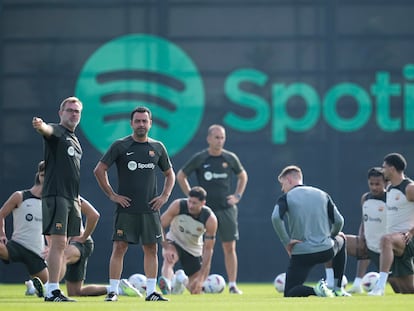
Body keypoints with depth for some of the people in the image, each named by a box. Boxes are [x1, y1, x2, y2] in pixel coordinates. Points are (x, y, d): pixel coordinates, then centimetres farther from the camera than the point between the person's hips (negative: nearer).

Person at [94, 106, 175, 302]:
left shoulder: (157, 147, 10)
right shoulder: (120, 146, -1)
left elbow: (170, 174, 22)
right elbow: (99, 170, -1)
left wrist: (165, 196, 8)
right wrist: (111, 195, -4)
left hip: (150, 209, 3)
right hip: (126, 208, -3)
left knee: (151, 249, 3)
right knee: (119, 248, -6)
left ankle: (151, 292, 8)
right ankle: (113, 291, -4)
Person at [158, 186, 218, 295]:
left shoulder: (210, 220, -26)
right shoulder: (178, 206, -26)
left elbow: (208, 249, -21)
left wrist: (201, 277, -25)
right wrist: (166, 248, -33)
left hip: (194, 249, 2)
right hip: (174, 242, -2)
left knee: (196, 290, 5)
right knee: (169, 258, -39)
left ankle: (183, 279, 36)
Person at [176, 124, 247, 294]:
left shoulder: (230, 158, 4)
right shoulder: (199, 158, -2)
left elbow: (242, 176, 21)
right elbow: (180, 176, 7)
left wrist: (238, 196, 10)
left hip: (227, 209, 2)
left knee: (229, 247, 1)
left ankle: (232, 285, 4)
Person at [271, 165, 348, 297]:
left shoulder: (286, 198, -1)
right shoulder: (322, 194, 10)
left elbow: (276, 218, -21)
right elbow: (338, 221, 6)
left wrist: (286, 242, -12)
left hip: (301, 253, -3)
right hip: (326, 250, 3)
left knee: (289, 294, 9)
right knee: (341, 240, 39)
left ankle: (316, 290, -22)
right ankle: (338, 289, 29)